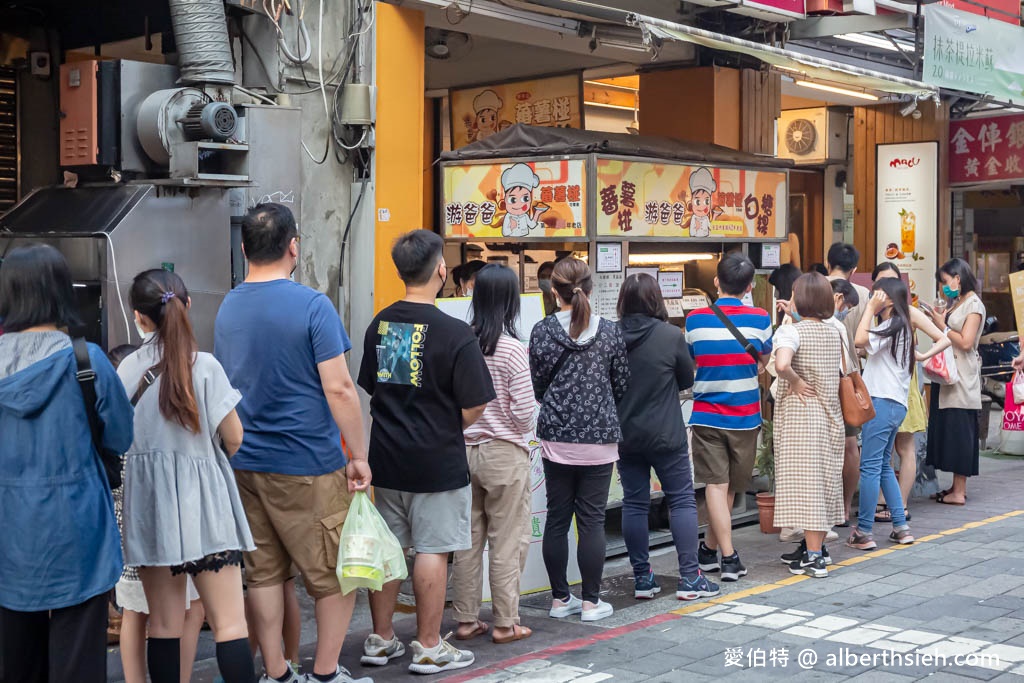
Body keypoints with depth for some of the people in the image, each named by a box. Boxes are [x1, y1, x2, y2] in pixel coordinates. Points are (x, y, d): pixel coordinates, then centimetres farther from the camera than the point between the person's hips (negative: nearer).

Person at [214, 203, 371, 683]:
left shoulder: (226, 309, 7)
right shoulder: (312, 306, -12)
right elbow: (339, 389, -15)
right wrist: (359, 457, -8)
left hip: (244, 464, 6)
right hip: (308, 467, -6)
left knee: (263, 573, 12)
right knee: (336, 574, 8)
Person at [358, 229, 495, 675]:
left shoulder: (379, 325, 3)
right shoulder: (454, 333, -16)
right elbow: (474, 407, -14)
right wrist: (446, 428, 5)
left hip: (386, 458, 6)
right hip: (437, 462, -6)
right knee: (432, 550, 3)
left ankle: (380, 639, 24)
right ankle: (429, 648, 10)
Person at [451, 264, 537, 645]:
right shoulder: (511, 349, -15)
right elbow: (524, 412, -14)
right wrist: (520, 430, 6)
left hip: (464, 451, 5)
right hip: (504, 455, -4)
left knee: (467, 539, 12)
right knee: (506, 542, 6)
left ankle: (466, 620, 21)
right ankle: (505, 623, 13)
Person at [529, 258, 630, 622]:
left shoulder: (543, 331, -5)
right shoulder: (609, 331, -3)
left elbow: (537, 387, 1)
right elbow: (622, 386, 4)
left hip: (556, 437, 1)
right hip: (599, 437, 0)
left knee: (557, 518, 9)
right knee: (592, 519, 4)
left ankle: (560, 598, 17)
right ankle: (591, 602, 9)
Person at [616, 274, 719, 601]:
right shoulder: (671, 335, -13)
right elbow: (687, 380, 0)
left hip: (625, 435, 3)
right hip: (665, 435, -3)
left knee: (634, 503, 9)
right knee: (682, 500, 6)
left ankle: (642, 579, 14)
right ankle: (689, 578, 6)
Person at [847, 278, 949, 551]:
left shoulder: (893, 326, -11)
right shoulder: (902, 326, 19)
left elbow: (860, 340, -24)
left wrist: (871, 308, -16)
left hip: (883, 403, -10)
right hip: (895, 404, 10)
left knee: (870, 467, -8)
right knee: (883, 466, 16)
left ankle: (864, 532, -6)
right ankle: (901, 527, 18)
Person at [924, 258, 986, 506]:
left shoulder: (974, 305, -10)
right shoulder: (956, 303, 15)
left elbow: (965, 342, -17)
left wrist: (942, 325, -10)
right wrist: (941, 318, 4)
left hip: (962, 377, -9)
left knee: (959, 429, -6)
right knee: (946, 428, 10)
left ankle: (959, 492, -2)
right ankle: (957, 486, 17)